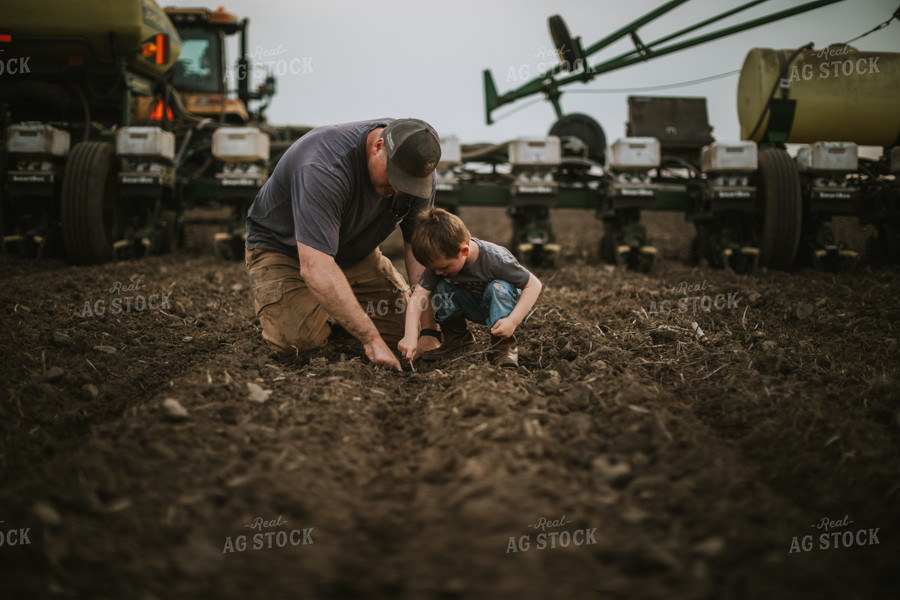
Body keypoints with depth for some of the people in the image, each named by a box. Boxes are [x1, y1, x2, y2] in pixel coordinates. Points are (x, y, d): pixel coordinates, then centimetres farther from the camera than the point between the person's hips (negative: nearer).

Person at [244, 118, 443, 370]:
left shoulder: (416, 167, -19)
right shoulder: (323, 168, -40)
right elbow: (315, 267, -47)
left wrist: (429, 330, -26)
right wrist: (372, 339, -48)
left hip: (355, 251, 5)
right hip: (282, 248, -5)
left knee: (405, 325, -7)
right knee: (300, 339, -26)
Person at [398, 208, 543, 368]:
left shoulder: (494, 259, -35)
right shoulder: (439, 261, -22)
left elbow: (534, 284, -29)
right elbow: (419, 296, -26)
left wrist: (513, 321, -39)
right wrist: (410, 336, -38)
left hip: (503, 306, -4)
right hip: (475, 309, 4)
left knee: (499, 287, -34)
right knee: (442, 288, -20)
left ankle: (504, 344, -24)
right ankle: (456, 337, -2)